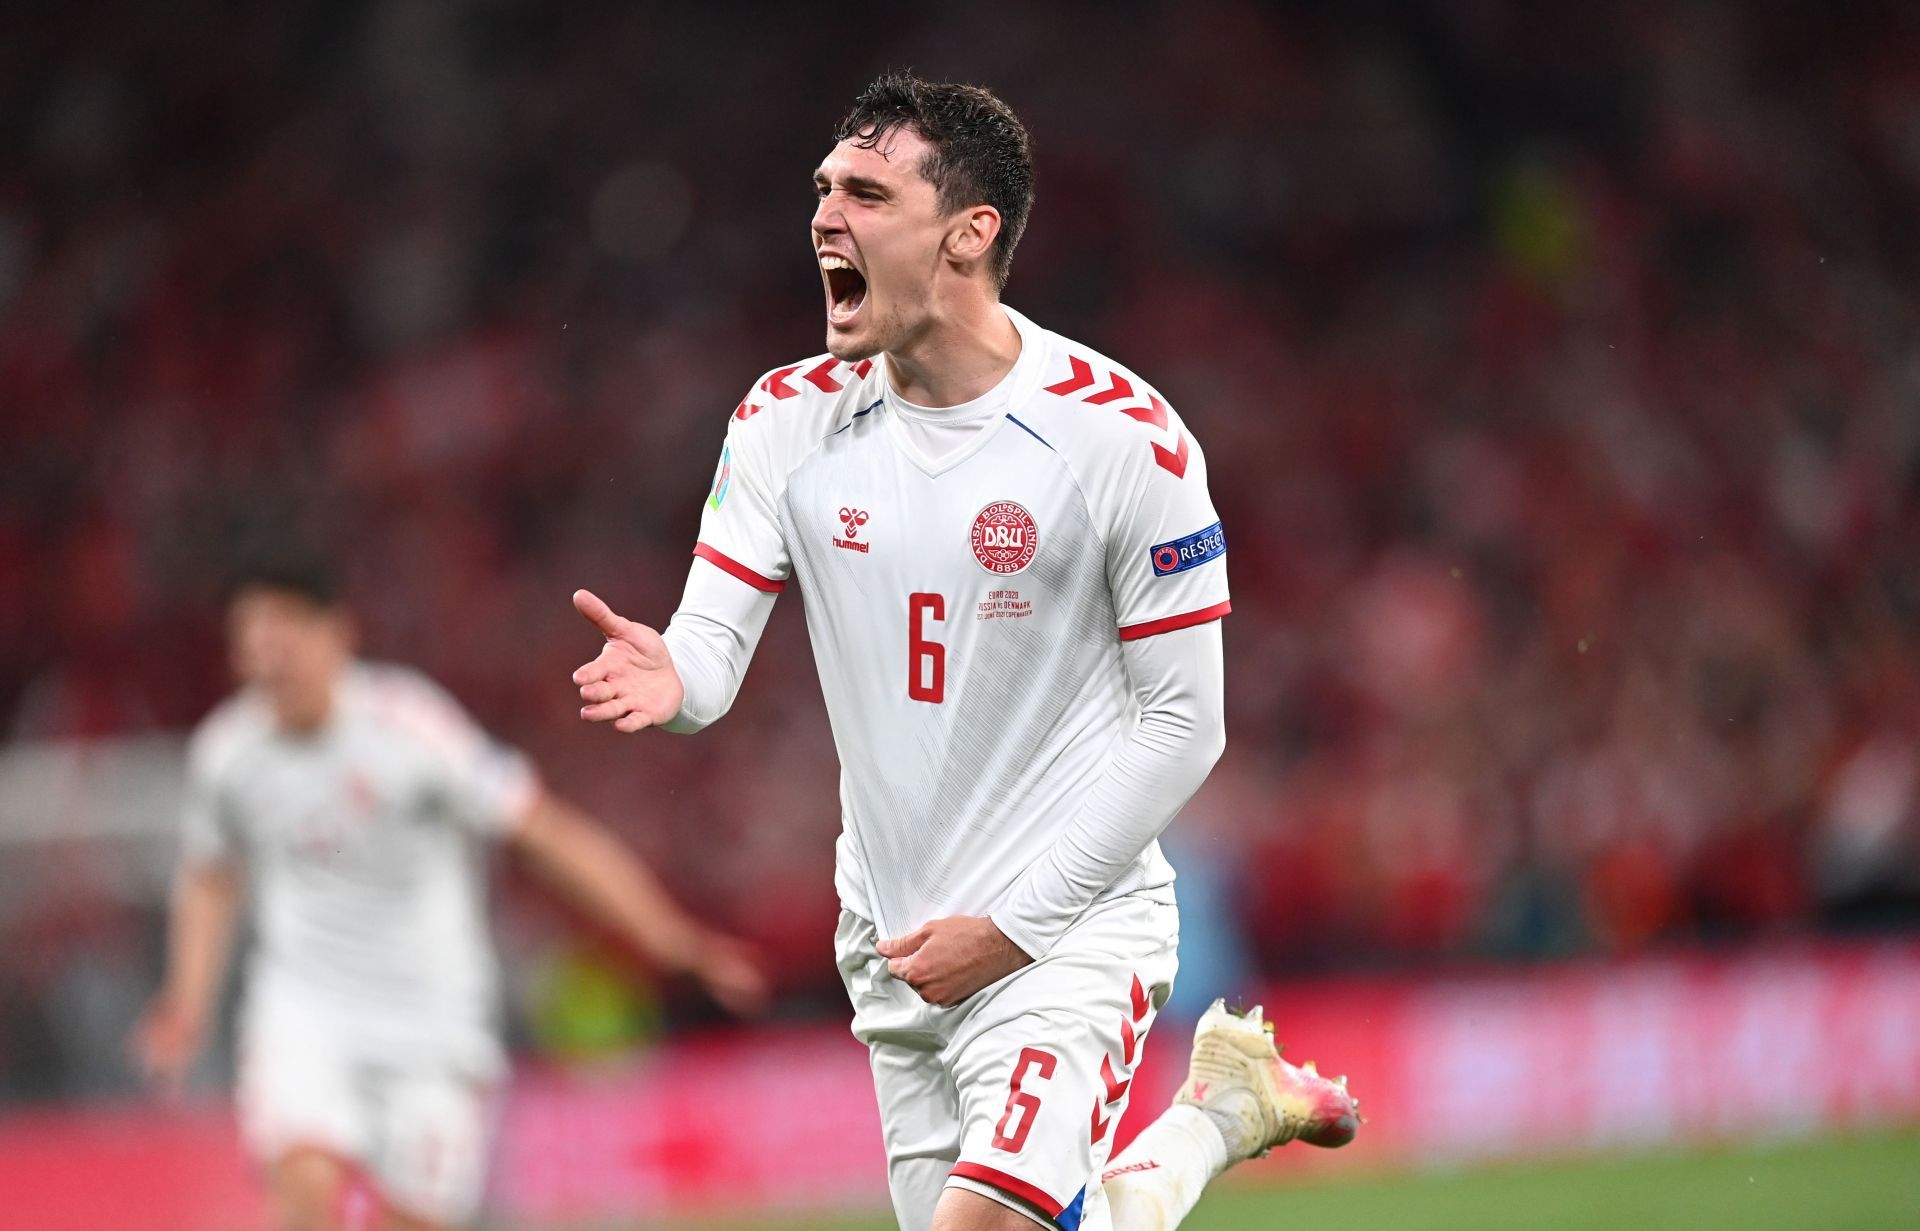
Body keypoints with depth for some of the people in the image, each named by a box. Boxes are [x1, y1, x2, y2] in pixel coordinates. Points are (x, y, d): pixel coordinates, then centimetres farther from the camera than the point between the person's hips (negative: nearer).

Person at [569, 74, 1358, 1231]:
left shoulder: (1126, 436, -15)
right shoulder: (787, 419, -1)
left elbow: (1184, 724, -11)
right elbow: (712, 644, -5)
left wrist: (1014, 927, -15)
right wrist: (669, 679, -31)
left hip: (1069, 928, -5)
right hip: (893, 940, 5)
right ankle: (1223, 1113, 37)